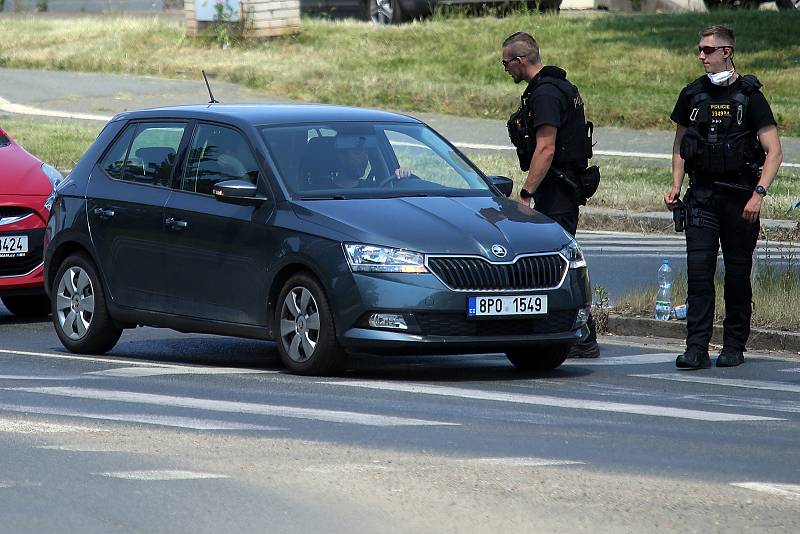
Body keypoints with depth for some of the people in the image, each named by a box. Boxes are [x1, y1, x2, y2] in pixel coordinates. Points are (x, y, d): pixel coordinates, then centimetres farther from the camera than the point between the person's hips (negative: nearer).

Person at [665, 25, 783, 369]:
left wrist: (759, 193, -17)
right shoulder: (693, 95, 8)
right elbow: (680, 143, 20)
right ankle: (696, 349, -12)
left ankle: (734, 347, 15)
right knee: (698, 269, -8)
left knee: (738, 273, 4)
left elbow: (774, 152, -6)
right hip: (701, 196, 2)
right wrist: (676, 186, 8)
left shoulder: (749, 97, -4)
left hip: (739, 197, -2)